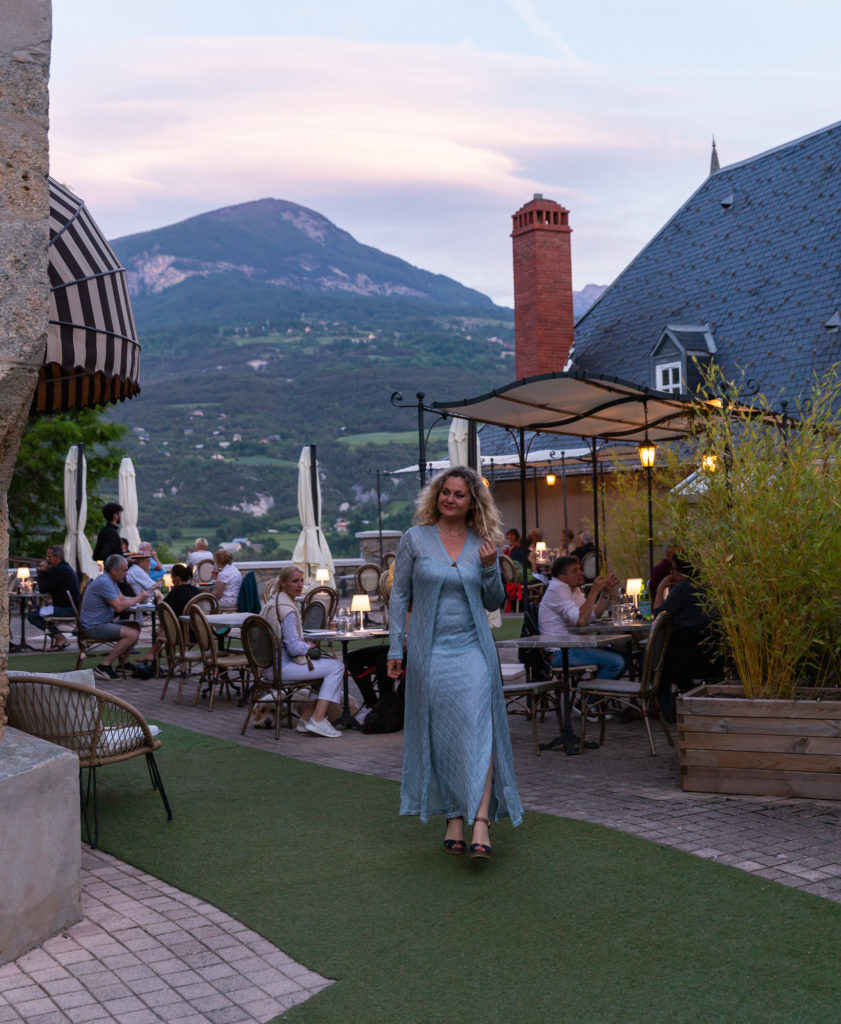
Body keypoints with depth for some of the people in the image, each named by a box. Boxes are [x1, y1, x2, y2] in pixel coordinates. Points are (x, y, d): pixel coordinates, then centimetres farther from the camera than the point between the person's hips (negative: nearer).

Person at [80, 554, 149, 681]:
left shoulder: (111, 581, 15)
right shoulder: (104, 582, -19)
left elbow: (123, 599, 16)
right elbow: (119, 607, -23)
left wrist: (138, 598, -2)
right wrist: (137, 599, -9)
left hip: (103, 622, 11)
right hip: (93, 626, -11)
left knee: (135, 625, 8)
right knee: (132, 634, -21)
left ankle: (124, 663, 9)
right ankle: (104, 666, -19)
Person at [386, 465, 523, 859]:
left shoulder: (483, 544, 6)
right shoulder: (415, 539, 1)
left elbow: (494, 602, 12)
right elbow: (399, 594, 4)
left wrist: (490, 567, -6)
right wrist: (396, 648, 0)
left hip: (473, 648, 1)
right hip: (430, 649, 0)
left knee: (478, 728, -12)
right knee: (441, 736, 4)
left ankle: (481, 822, -14)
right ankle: (453, 819, 14)